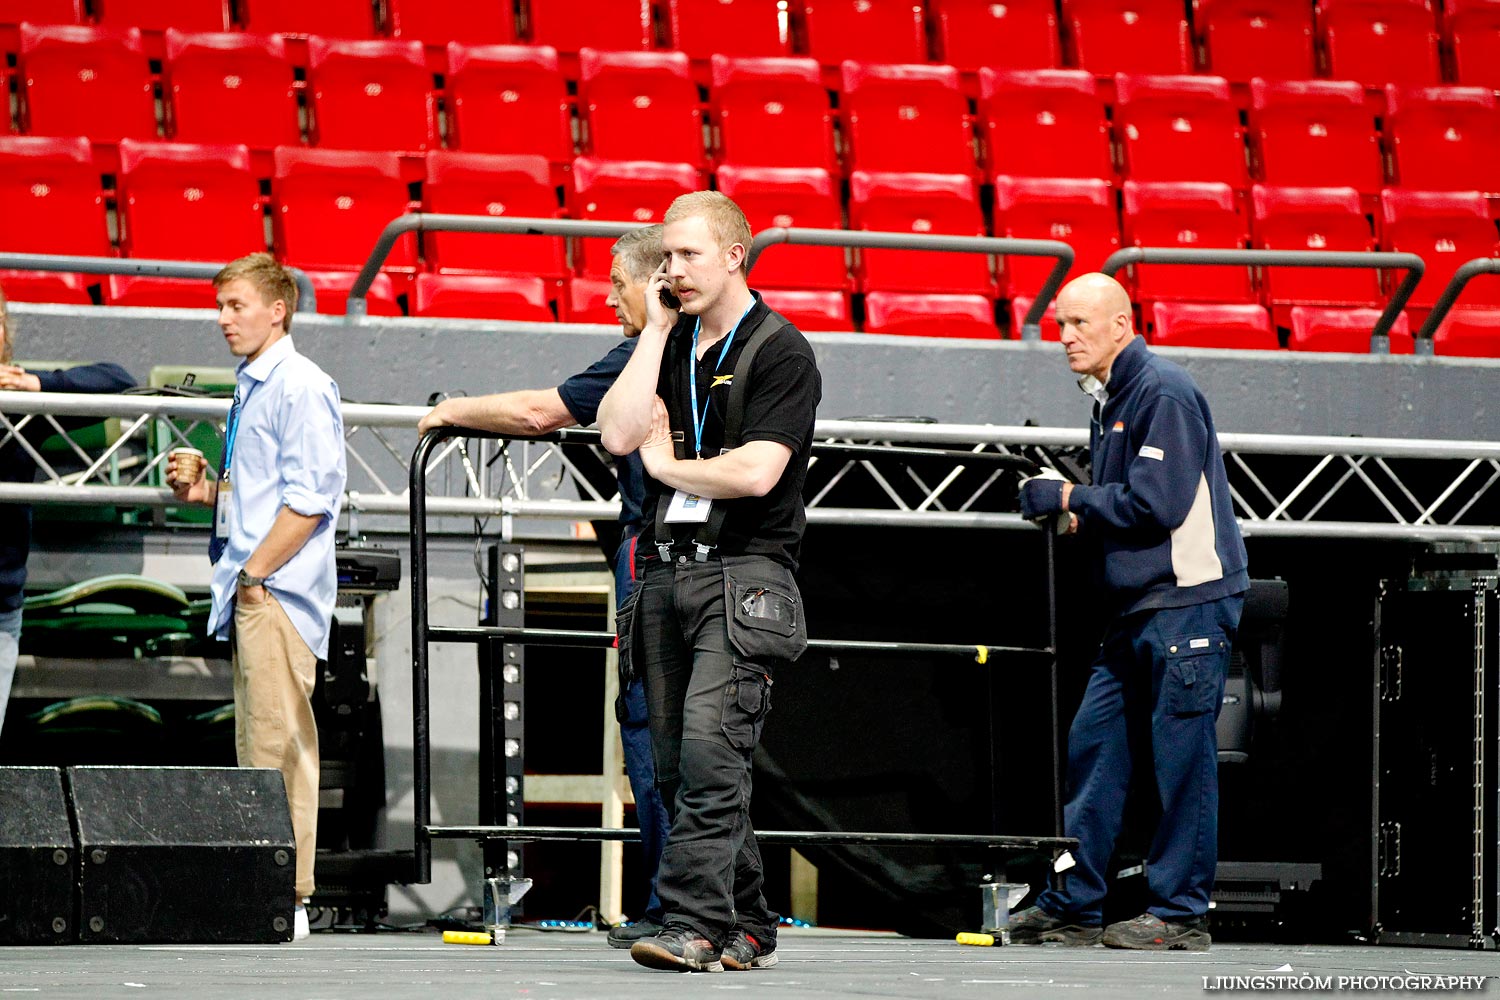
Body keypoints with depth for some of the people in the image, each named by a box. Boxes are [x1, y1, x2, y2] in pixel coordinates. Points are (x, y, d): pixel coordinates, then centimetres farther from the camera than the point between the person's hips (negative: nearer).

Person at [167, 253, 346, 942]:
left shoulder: (300, 388, -10)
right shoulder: (250, 388, 19)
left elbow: (310, 497, -17)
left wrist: (256, 572, -18)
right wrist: (204, 492, 9)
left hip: (279, 593, -10)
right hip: (249, 594, 10)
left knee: (278, 743, -11)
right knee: (255, 747, 9)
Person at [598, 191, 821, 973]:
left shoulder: (780, 352, -5)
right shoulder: (671, 345, 16)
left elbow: (756, 471, -16)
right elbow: (619, 433, 0)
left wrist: (667, 466, -1)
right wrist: (656, 330, 2)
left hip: (743, 572, -7)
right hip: (668, 570, 7)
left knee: (709, 748, -19)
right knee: (678, 763, 6)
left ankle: (697, 927, -23)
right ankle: (746, 930, 14)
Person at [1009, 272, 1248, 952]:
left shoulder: (1164, 394, -13)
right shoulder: (1108, 399, 17)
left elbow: (1157, 503, -21)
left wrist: (1069, 499, -11)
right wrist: (1079, 516, 6)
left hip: (1189, 598, -10)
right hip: (1139, 607, 10)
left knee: (1181, 755, -5)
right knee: (1093, 744, 8)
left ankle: (1179, 914, 0)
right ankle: (1073, 907, 13)